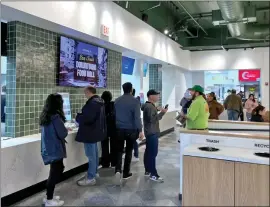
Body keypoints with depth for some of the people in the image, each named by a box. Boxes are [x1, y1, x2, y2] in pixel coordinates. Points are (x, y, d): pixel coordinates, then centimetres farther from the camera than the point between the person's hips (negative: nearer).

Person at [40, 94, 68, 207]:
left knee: (55, 172, 18)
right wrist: (66, 130, 1)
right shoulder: (55, 117, -20)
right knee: (55, 173, 1)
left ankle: (49, 196, 26)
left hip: (48, 148, 9)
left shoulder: (45, 116, 8)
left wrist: (63, 129, 13)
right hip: (55, 149, -9)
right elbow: (63, 133, -19)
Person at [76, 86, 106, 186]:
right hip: (96, 131, 11)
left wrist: (78, 117, -10)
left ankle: (90, 178, 5)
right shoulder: (99, 101, 11)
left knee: (91, 155, -3)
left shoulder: (92, 103, -22)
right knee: (94, 154, 19)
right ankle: (94, 172, 32)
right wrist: (82, 116, 15)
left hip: (90, 132, -11)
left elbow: (87, 118, -29)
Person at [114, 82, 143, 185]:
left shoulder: (117, 100, 4)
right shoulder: (134, 101, -10)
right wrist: (140, 130, -14)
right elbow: (137, 117, -16)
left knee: (119, 150, 7)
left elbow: (114, 115, 11)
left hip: (119, 129, 3)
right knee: (128, 151, 12)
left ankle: (118, 170, -13)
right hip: (131, 130, -2)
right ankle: (126, 173, 19)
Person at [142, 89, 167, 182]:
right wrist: (162, 112, -22)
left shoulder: (149, 105, 17)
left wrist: (159, 112, 16)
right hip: (152, 133, -11)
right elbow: (152, 119, -25)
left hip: (150, 132, 11)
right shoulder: (149, 107, -17)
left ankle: (148, 171, 21)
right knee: (153, 153, -11)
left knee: (148, 152, 13)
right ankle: (153, 174, -9)